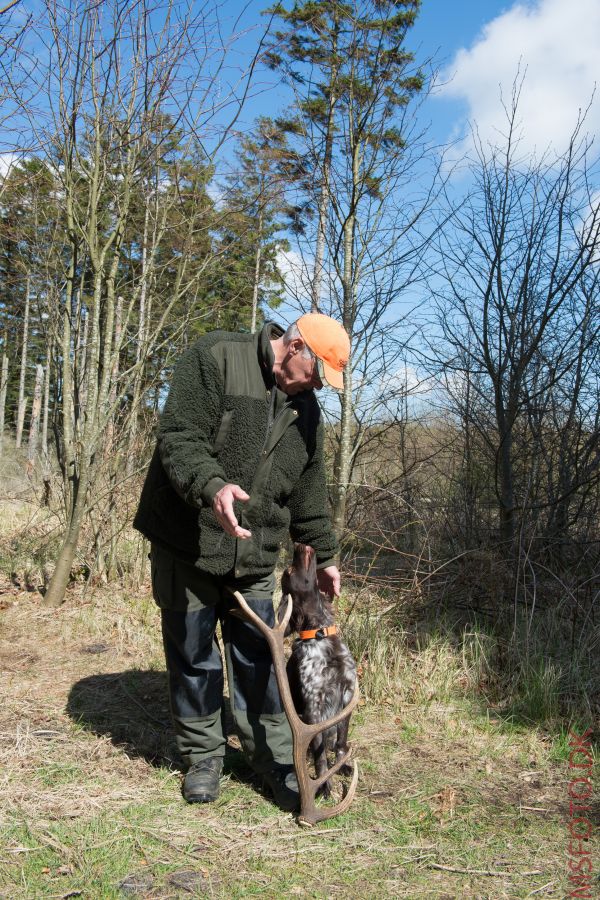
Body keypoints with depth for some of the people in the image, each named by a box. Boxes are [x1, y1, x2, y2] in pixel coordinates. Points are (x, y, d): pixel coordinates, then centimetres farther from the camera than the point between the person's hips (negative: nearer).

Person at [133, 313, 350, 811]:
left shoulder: (305, 408, 10)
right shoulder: (215, 358, -11)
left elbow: (309, 491, 18)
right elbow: (179, 438, -20)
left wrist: (323, 555, 21)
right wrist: (211, 486, -37)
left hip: (255, 557, 5)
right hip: (188, 545, -4)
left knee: (258, 660, 6)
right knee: (193, 656, 6)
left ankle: (274, 756, 21)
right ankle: (203, 755, 24)